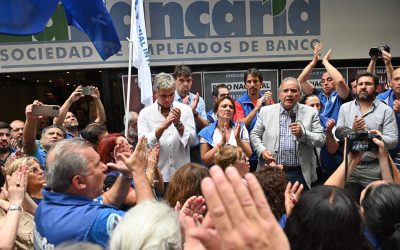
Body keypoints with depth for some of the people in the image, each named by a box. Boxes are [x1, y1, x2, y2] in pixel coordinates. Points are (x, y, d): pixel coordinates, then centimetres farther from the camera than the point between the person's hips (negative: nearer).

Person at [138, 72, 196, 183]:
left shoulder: (185, 109, 0)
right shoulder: (145, 113, -3)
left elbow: (192, 140, -5)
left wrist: (178, 124, -20)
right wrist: (162, 126, -24)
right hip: (157, 175, -1)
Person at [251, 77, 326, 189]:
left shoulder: (311, 113, 3)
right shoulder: (266, 111, 4)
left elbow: (321, 140, 0)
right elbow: (255, 135, 9)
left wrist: (302, 134, -17)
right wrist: (262, 150, -9)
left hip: (300, 174, 0)